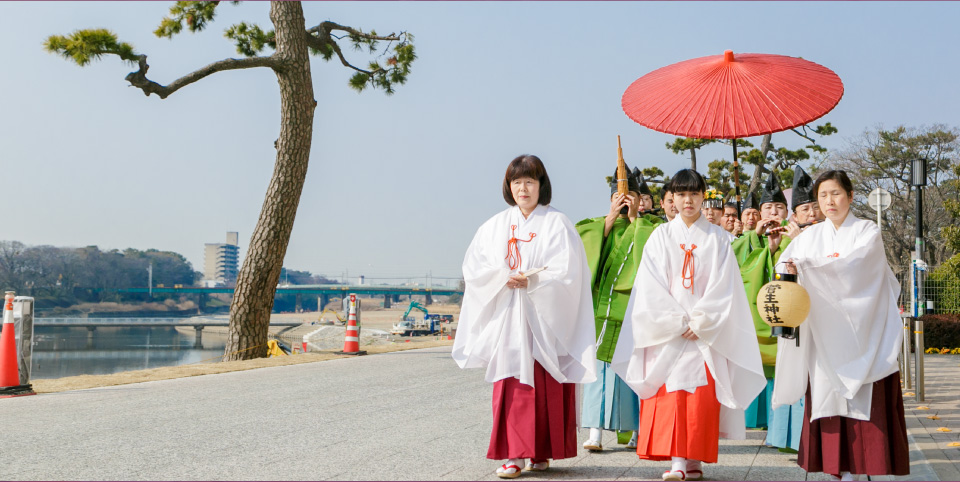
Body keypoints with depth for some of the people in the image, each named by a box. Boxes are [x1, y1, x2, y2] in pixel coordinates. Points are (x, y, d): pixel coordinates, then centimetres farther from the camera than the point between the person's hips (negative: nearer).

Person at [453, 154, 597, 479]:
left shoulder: (557, 224, 2)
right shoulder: (496, 226, 13)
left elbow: (567, 271, -8)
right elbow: (473, 266, 6)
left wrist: (532, 281, -18)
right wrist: (504, 278, -10)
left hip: (544, 317, -2)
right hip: (506, 317, 3)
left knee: (545, 386, -1)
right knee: (510, 383, -4)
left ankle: (542, 451, 11)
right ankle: (513, 454, -2)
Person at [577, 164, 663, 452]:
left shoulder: (651, 226, 8)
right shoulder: (600, 225, 16)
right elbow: (582, 243, -3)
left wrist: (635, 218, -6)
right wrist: (612, 218, -6)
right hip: (602, 303, 2)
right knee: (599, 365, -4)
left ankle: (639, 431, 8)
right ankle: (596, 431, -4)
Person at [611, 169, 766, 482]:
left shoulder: (716, 238, 7)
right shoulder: (661, 236, 7)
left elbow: (723, 286, 0)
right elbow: (652, 286, 0)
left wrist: (699, 322, -10)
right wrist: (678, 322, -9)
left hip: (706, 331, 0)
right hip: (667, 331, 0)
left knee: (702, 394, -5)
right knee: (669, 392, -6)